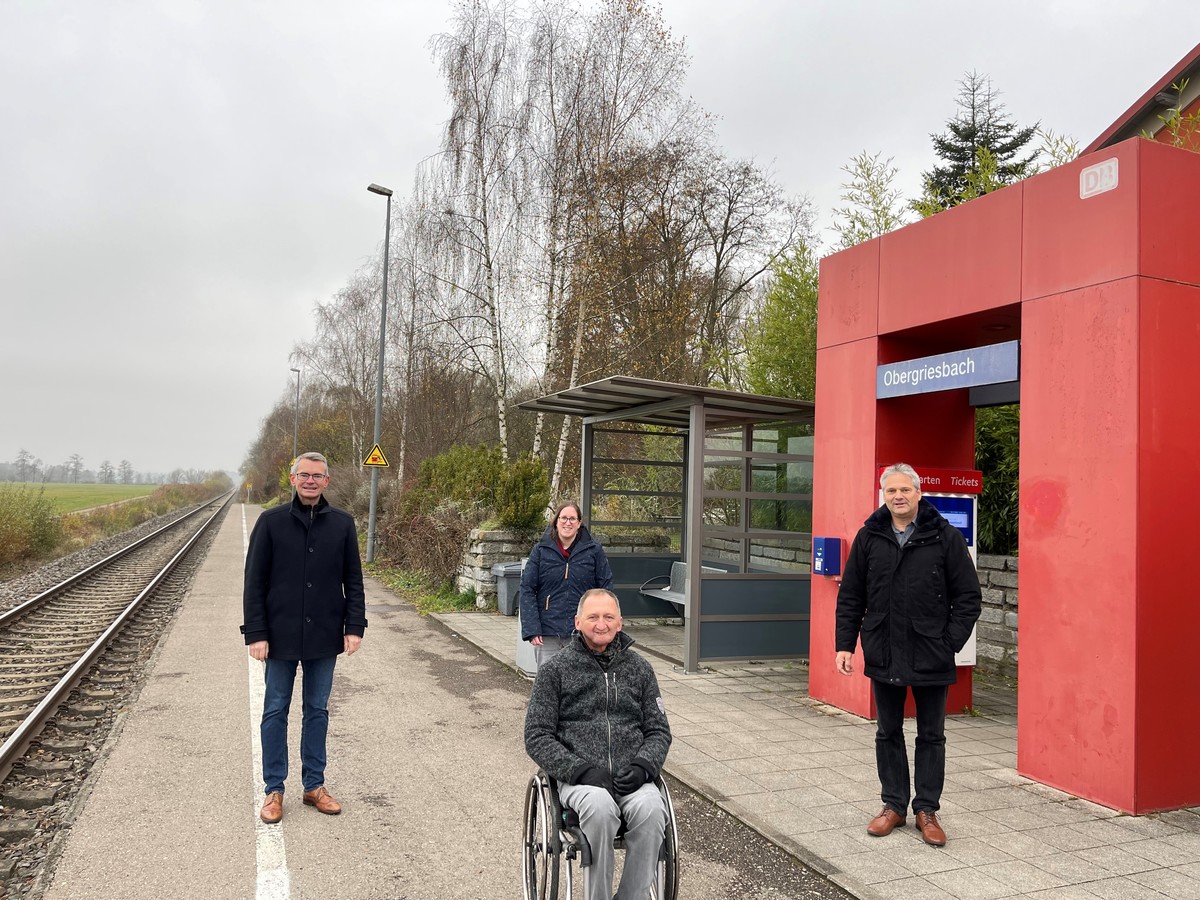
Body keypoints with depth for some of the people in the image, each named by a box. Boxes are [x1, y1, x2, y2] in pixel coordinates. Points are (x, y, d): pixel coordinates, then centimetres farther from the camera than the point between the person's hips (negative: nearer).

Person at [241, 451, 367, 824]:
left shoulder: (342, 523, 1)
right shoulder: (271, 522, -3)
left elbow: (353, 580, 5)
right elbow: (254, 582, -3)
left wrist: (354, 626, -3)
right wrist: (255, 633, -8)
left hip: (324, 637, 2)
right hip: (281, 637, -1)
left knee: (317, 711, 12)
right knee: (276, 712, 8)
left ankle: (314, 785, 25)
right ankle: (274, 790, 21)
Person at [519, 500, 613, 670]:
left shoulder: (593, 550, 2)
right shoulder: (541, 550, 2)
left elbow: (606, 588, 4)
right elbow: (527, 589, 0)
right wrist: (531, 630, -8)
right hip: (547, 634, 0)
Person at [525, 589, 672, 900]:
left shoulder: (638, 668, 13)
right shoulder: (555, 669, 5)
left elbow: (659, 730, 15)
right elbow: (537, 737, 2)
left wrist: (642, 766, -7)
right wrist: (581, 770, -12)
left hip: (631, 777, 2)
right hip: (577, 777, -2)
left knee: (650, 808, -30)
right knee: (600, 807, -35)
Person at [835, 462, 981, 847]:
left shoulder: (945, 537, -5)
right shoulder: (869, 537, 1)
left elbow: (968, 596, -2)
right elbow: (850, 597, 6)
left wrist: (951, 643, -10)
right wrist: (845, 644, 0)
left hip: (931, 657, -2)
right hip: (883, 655, 2)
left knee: (931, 736, 11)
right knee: (888, 733, 13)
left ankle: (927, 810, 25)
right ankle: (894, 804, 27)